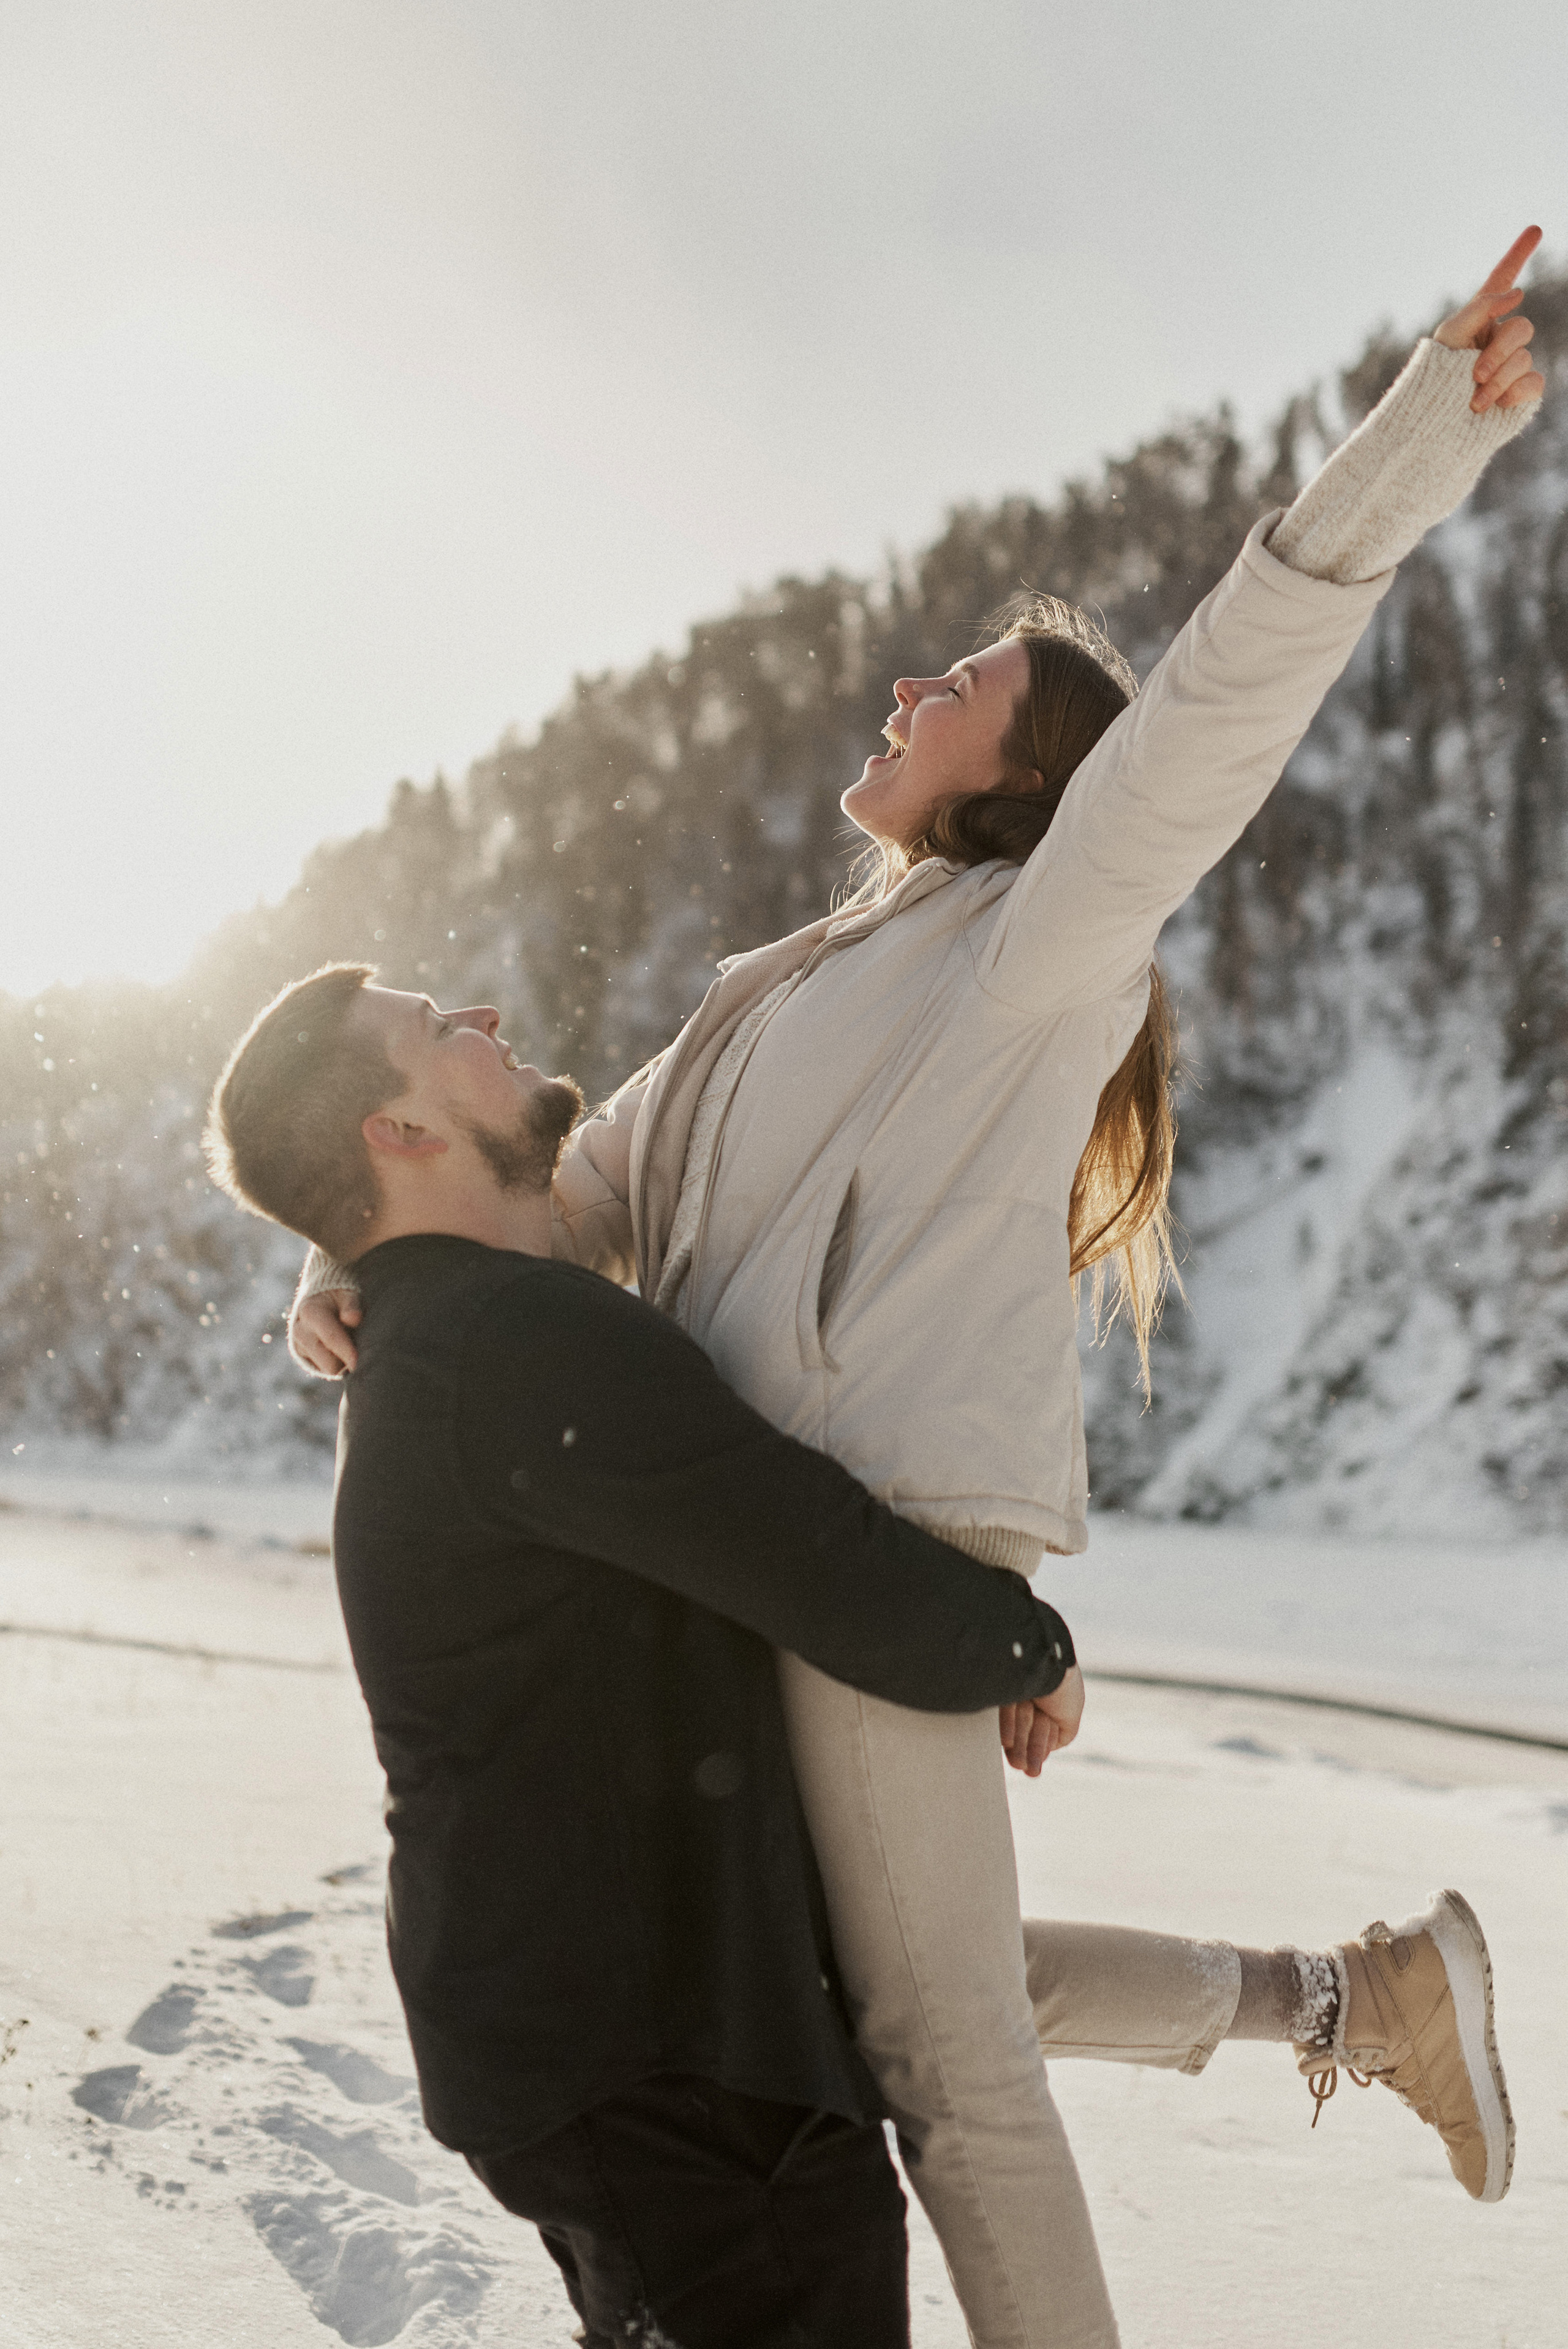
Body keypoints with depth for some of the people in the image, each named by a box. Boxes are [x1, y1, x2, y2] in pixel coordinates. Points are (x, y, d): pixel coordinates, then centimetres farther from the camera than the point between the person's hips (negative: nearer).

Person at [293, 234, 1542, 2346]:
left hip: (884, 1522, -9)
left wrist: (1428, 424, -26)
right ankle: (1367, 1996, 28)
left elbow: (1230, 688, -13)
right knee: (943, 1996, 19)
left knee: (940, 2049, -3)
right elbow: (573, 1198, 25)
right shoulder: (787, 1002, 25)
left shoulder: (1052, 932, 3)